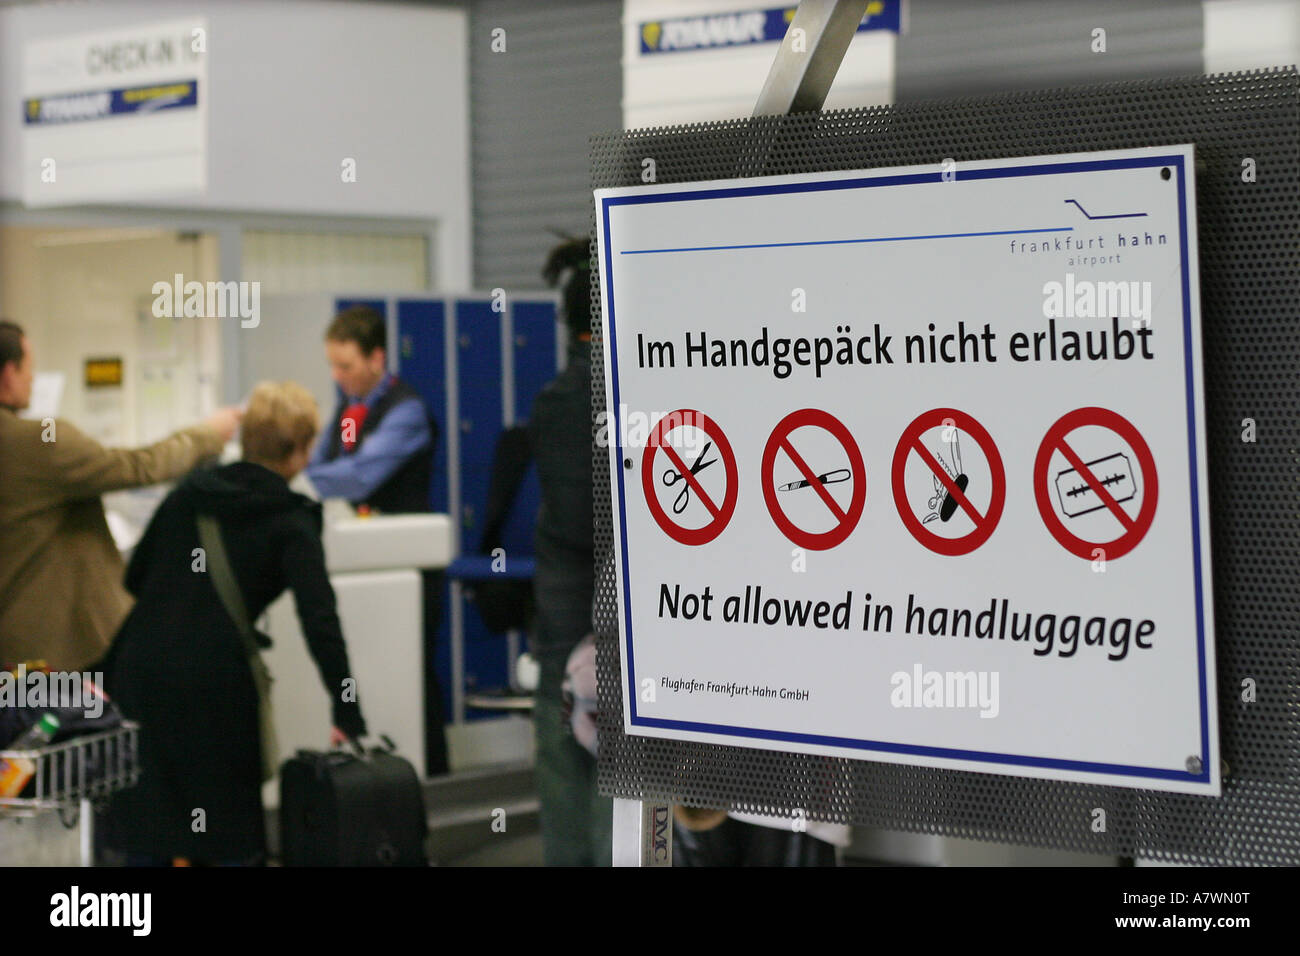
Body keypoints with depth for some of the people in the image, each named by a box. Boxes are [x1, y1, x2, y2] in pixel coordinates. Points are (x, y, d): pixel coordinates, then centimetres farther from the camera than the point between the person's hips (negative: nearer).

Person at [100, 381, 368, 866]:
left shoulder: (192, 490, 11)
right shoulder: (291, 522, -3)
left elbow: (135, 577, 15)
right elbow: (320, 621, -12)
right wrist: (349, 717, -12)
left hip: (141, 666, 4)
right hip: (213, 680, -4)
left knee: (143, 831, 9)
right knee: (229, 825, 9)